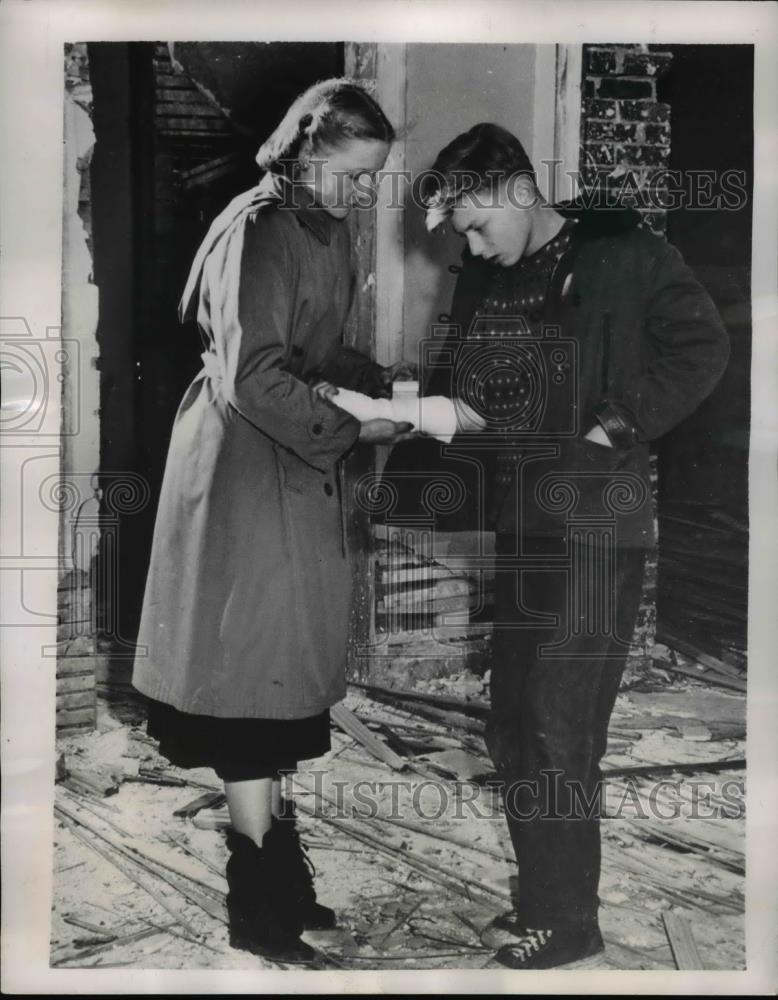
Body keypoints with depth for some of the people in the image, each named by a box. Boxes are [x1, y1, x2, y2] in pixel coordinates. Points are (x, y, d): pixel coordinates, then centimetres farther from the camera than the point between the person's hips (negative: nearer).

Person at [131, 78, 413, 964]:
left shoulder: (326, 230, 12)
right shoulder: (257, 230, -16)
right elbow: (251, 376, -23)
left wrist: (385, 385, 2)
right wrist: (352, 428, -18)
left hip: (297, 469, 9)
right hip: (246, 469, -9)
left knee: (283, 669, 13)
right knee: (252, 671, -2)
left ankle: (273, 868, 28)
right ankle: (257, 907, 12)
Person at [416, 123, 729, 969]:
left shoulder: (621, 254, -7)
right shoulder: (484, 275, 10)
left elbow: (703, 349, -8)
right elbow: (459, 376, 14)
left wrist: (619, 426, -15)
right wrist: (423, 404, -7)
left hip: (594, 519, -7)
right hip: (518, 519, 7)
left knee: (560, 728, -3)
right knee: (512, 725, 12)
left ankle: (567, 924, 13)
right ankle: (541, 895, 28)